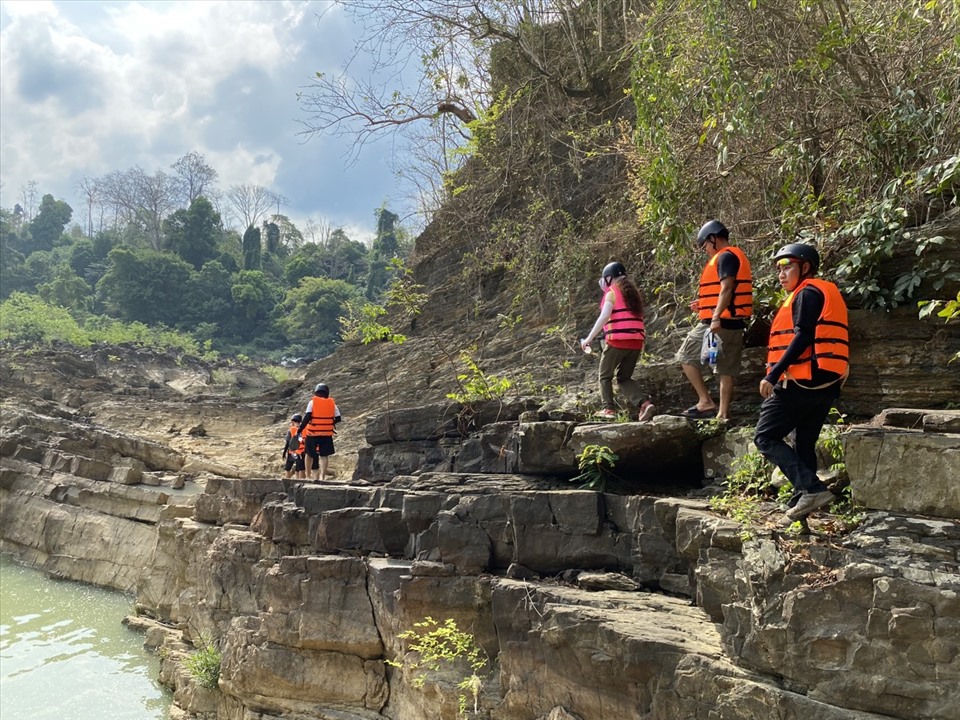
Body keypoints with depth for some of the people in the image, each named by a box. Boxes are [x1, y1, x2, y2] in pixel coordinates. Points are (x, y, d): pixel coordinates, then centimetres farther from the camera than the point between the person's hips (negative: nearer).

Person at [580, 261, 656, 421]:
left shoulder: (612, 292, -3)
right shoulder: (633, 292, 20)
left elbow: (604, 317, -13)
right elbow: (637, 317, 15)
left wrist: (589, 338, -13)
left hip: (618, 341, -6)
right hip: (636, 341, 6)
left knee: (605, 376, 11)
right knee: (624, 377, 15)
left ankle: (609, 408, 0)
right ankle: (644, 404, -5)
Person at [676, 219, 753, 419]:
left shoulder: (725, 257, -9)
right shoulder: (737, 257, 22)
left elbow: (727, 288, -22)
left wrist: (716, 317, -30)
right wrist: (705, 305, 21)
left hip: (719, 323, -10)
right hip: (735, 323, 10)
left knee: (687, 358, -1)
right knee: (726, 370, 7)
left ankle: (706, 402, -7)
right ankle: (723, 413, 8)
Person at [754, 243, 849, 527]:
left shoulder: (807, 292, -6)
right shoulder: (826, 293, 23)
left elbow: (802, 337, -18)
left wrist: (772, 375, -21)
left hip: (801, 382, -10)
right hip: (824, 383, 10)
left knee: (765, 437, -6)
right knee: (804, 444, 11)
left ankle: (812, 489, -15)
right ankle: (806, 502, 9)